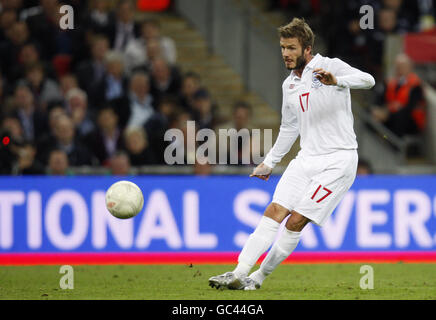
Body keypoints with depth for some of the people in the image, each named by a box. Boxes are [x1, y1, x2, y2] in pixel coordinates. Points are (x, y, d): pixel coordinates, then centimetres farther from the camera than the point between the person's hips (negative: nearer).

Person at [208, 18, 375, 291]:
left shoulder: (331, 66, -6)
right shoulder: (290, 85, 15)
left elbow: (367, 80, -24)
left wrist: (335, 81, -42)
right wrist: (270, 162, 31)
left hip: (338, 160, -6)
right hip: (306, 160, 6)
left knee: (296, 221, -12)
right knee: (275, 212, -9)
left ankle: (259, 277, -2)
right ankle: (239, 274, -13)